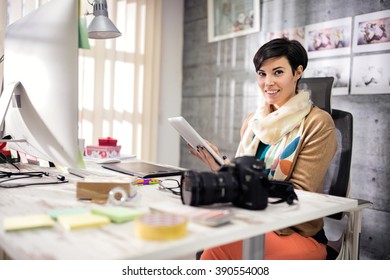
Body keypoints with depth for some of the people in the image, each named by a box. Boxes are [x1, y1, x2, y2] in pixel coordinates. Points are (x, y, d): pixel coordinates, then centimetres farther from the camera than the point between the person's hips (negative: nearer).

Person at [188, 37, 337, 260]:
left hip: (298, 234, -4)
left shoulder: (318, 123, -8)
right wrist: (221, 166, -11)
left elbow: (299, 193, -14)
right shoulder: (253, 120, 9)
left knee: (220, 249, -31)